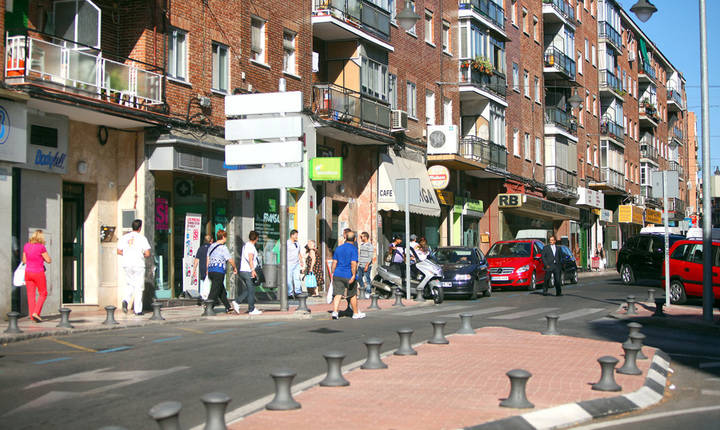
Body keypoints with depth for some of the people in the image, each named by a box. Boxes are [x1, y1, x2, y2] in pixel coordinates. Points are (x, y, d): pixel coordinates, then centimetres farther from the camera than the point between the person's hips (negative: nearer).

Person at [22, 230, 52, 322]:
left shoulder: (26, 246, 2)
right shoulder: (41, 247, -15)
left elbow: (24, 260, 11)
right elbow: (49, 260, -9)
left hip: (28, 272, 5)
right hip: (38, 273, -5)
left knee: (31, 294, 9)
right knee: (43, 294, 8)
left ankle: (32, 316, 11)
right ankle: (36, 313, -4)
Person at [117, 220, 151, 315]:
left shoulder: (124, 237, 3)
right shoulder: (142, 238, -8)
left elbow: (119, 252, 4)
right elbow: (147, 254, -12)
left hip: (127, 264, 4)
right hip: (138, 264, -4)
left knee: (129, 285, 19)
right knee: (138, 287, 4)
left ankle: (126, 301, -7)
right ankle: (138, 309, 4)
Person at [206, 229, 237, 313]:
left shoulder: (211, 246, 12)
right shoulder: (223, 247, -11)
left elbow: (208, 258, 17)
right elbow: (230, 260, -11)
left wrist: (208, 270, 23)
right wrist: (234, 268, 5)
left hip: (211, 271, 8)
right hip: (219, 272, -8)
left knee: (222, 291, 16)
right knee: (214, 291, -8)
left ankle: (228, 308, 25)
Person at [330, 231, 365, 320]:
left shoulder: (338, 248, 9)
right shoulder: (353, 249, -8)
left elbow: (334, 263, 9)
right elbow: (353, 263, -18)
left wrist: (332, 274, 14)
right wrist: (353, 276, -20)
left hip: (338, 275, 4)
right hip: (349, 275, -3)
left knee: (337, 294, -1)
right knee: (353, 295, 12)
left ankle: (335, 312, -19)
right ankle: (356, 313, 23)